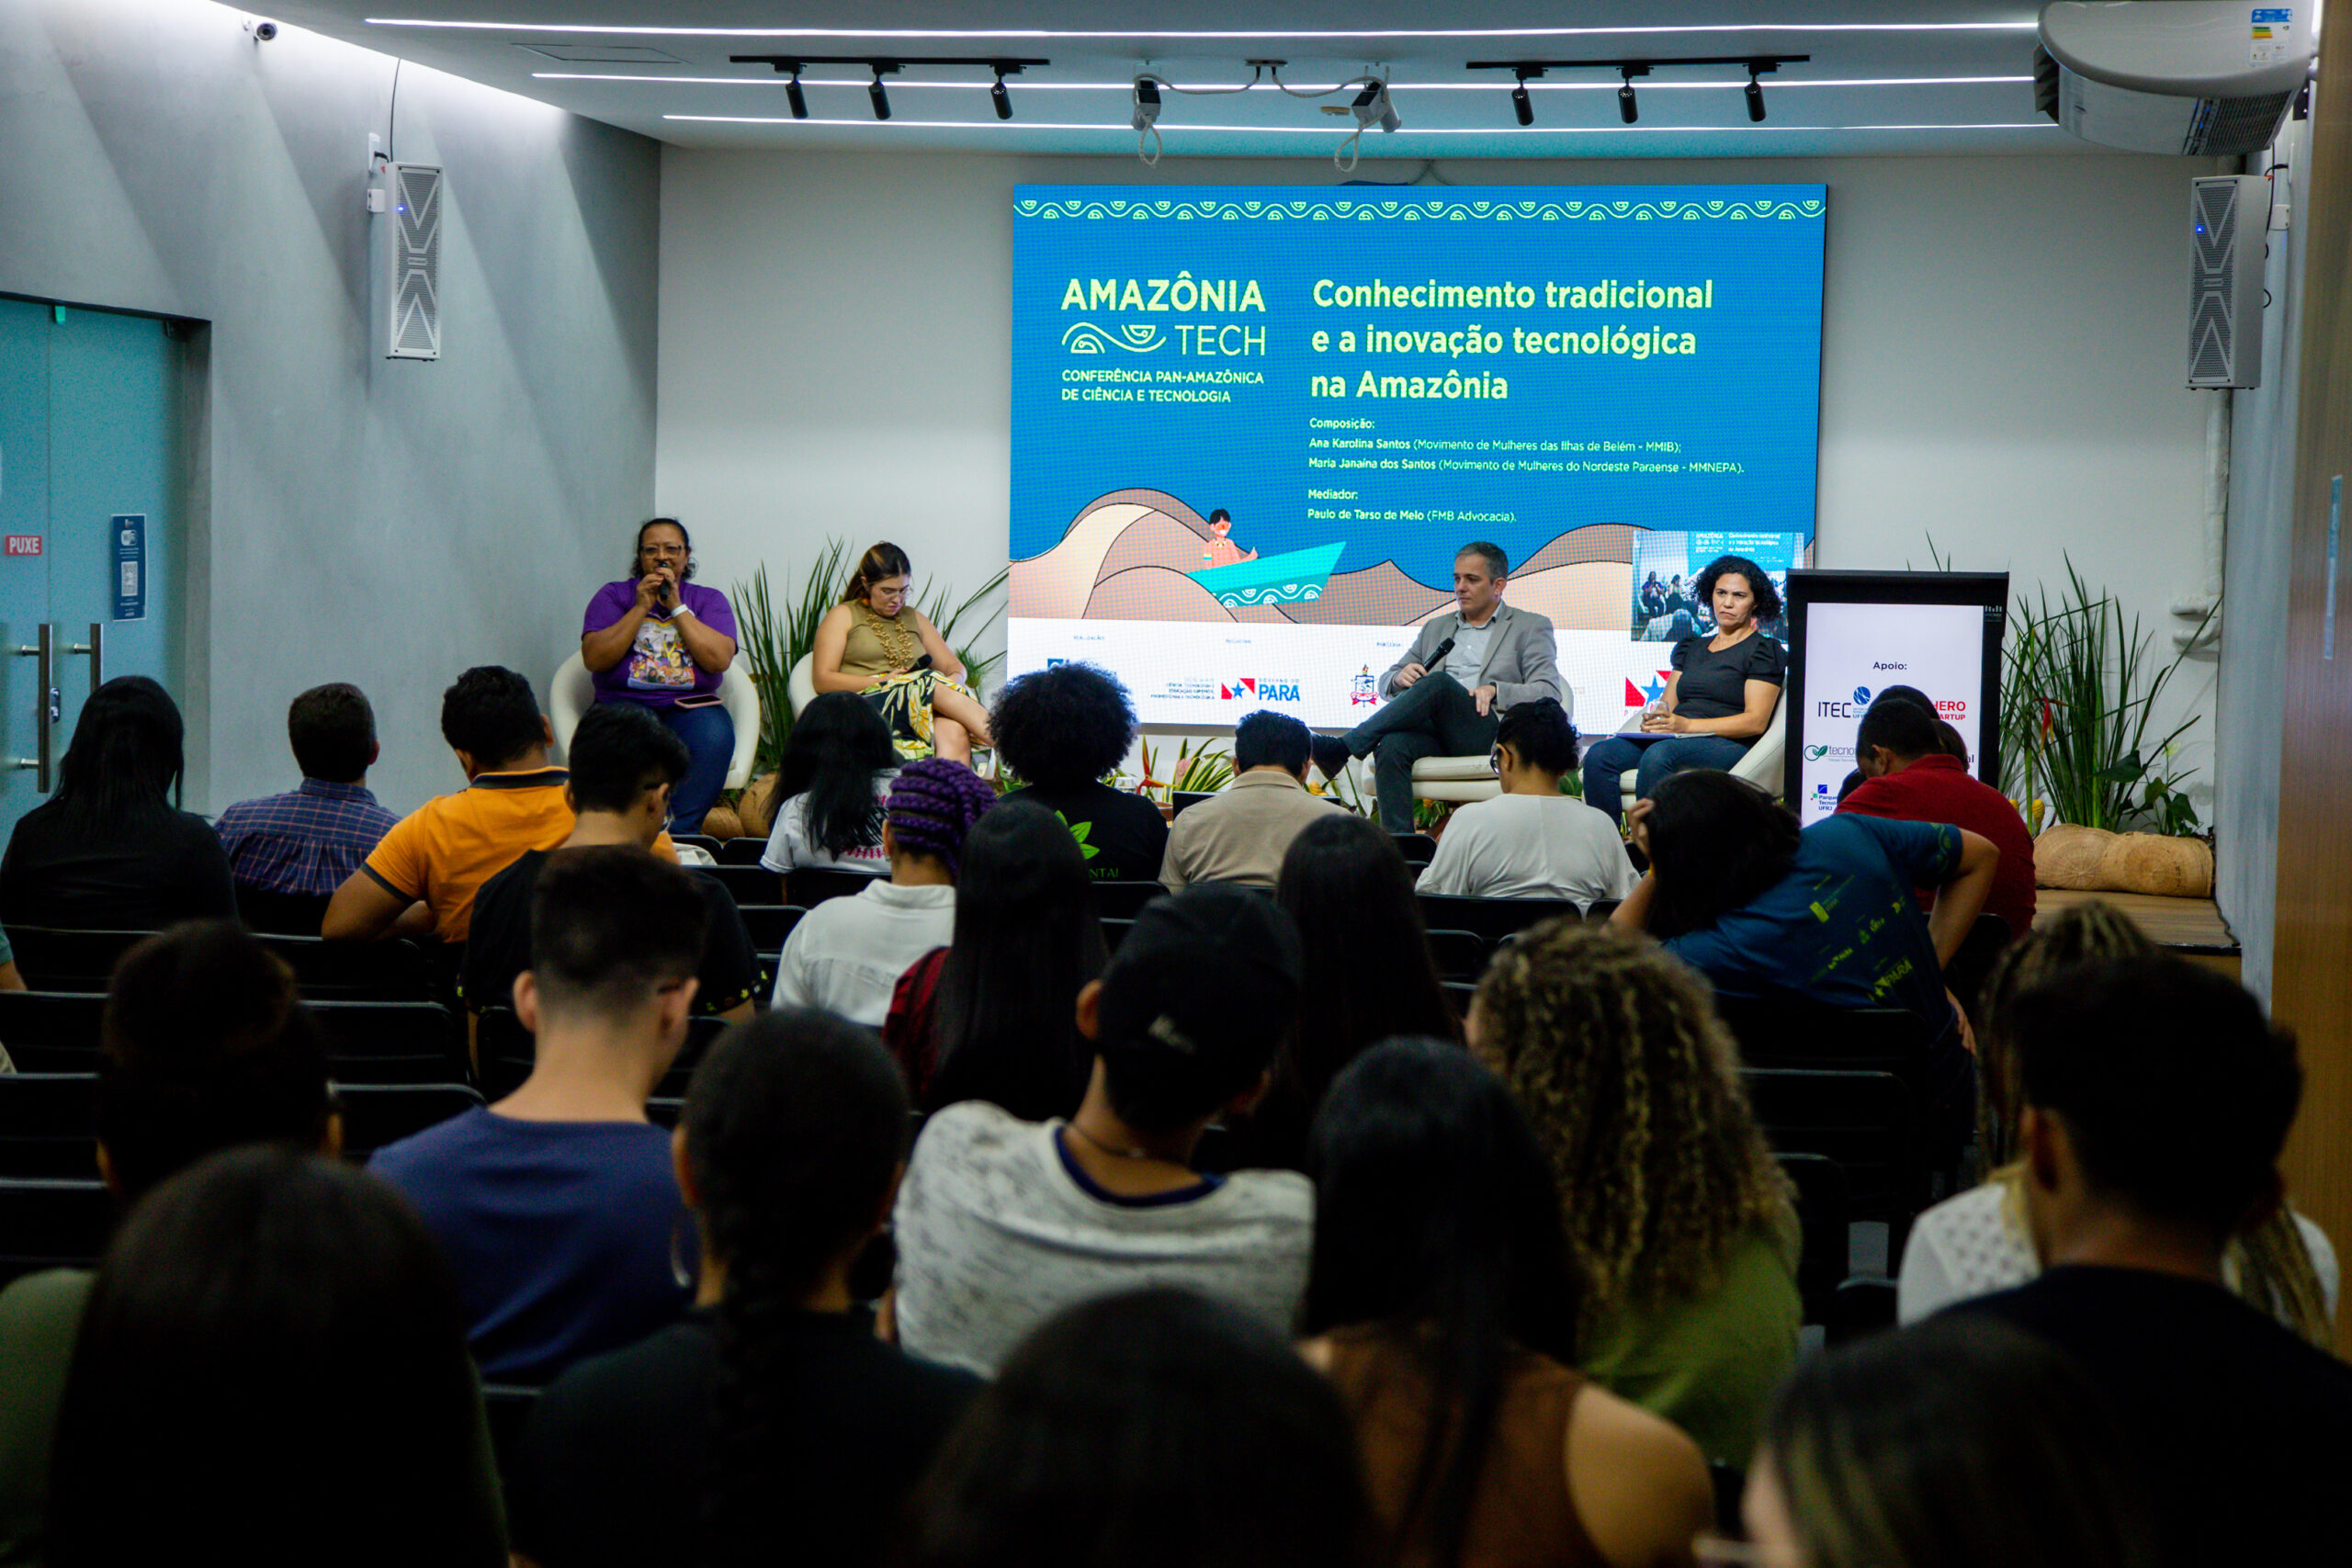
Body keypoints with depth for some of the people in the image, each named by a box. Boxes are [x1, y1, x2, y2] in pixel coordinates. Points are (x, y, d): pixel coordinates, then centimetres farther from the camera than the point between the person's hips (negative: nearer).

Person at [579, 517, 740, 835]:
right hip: (625, 703, -1)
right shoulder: (613, 595, 14)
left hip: (690, 705, 1)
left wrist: (676, 606, -4)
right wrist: (641, 607, -5)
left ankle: (681, 832, -35)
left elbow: (720, 660, -4)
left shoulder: (709, 600, 15)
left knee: (714, 736, -34)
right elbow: (594, 659, -2)